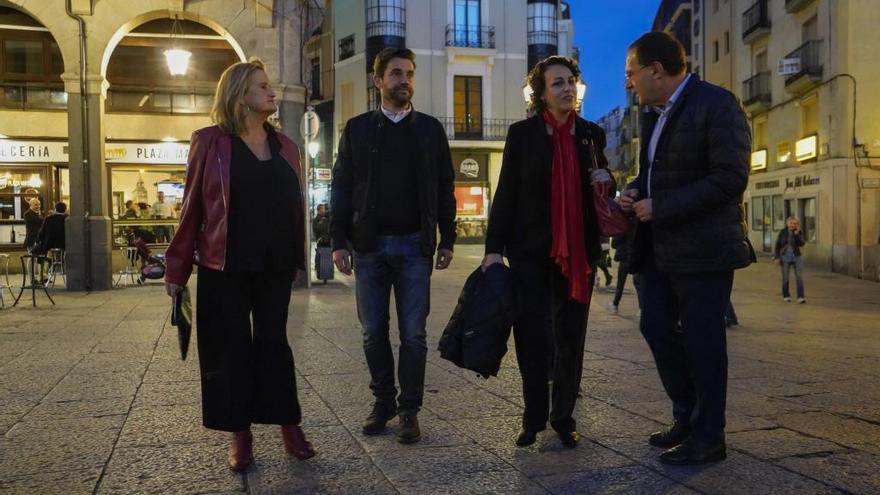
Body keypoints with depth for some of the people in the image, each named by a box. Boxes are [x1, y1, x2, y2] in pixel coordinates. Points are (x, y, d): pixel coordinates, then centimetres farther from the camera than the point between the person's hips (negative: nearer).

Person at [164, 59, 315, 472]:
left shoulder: (284, 145, 10)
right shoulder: (210, 142, -3)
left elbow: (295, 205, 12)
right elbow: (193, 206, -2)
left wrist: (298, 257, 9)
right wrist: (177, 267, -3)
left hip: (275, 264, 3)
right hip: (225, 266, -3)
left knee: (273, 342, 8)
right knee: (232, 348, 5)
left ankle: (289, 426, 16)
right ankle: (241, 435, 16)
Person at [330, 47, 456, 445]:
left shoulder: (430, 129, 7)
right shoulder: (357, 129, 7)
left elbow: (444, 187, 7)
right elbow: (341, 188, 5)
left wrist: (447, 240, 2)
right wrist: (339, 241, -2)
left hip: (414, 246, 0)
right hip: (369, 246, 1)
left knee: (413, 334, 3)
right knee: (374, 333, 7)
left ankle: (409, 410, 14)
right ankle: (383, 402, 23)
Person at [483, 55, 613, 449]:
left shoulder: (591, 134, 9)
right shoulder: (522, 133, 0)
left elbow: (604, 188, 20)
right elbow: (506, 193, -2)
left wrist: (606, 181, -4)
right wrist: (494, 248, -8)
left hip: (578, 250, 3)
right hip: (530, 250, -2)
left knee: (570, 337, 8)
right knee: (532, 336, 0)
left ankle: (564, 417, 20)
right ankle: (534, 417, 15)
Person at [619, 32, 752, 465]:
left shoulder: (716, 105, -12)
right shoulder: (652, 114, 13)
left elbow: (730, 178, -20)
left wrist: (659, 206, -20)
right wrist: (636, 191, 3)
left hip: (703, 248, -8)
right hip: (660, 247, 8)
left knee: (703, 340, 0)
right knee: (655, 327, 12)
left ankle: (707, 438, 14)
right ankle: (687, 415, 29)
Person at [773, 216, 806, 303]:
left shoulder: (799, 233, 0)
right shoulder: (783, 232, -2)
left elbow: (801, 244, -13)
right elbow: (777, 245, 1)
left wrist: (797, 234, -21)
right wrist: (776, 257, -4)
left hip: (796, 257, 0)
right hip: (785, 258, 0)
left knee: (799, 277, -10)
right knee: (785, 278, 8)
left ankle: (800, 297, -12)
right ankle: (786, 296, 23)